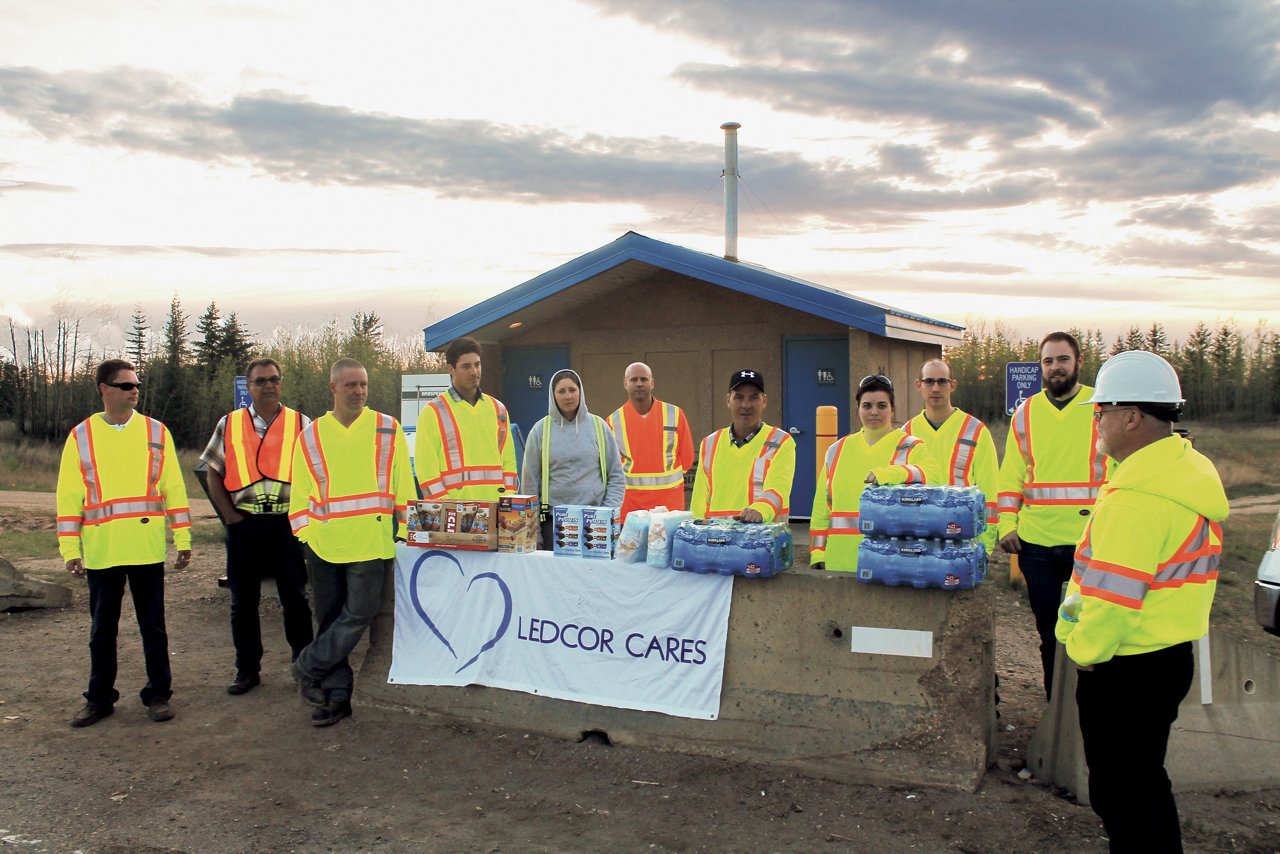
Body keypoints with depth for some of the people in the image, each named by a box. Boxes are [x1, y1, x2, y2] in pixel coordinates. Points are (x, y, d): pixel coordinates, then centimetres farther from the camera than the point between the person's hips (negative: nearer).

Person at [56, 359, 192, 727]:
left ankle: (158, 694, 19)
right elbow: (68, 497, 3)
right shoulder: (81, 436, 3)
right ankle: (99, 698, 25)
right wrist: (70, 549, -2)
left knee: (153, 625, 8)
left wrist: (182, 538, 0)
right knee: (102, 628, 11)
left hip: (147, 549, 0)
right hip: (101, 552, 1)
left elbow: (174, 488, 3)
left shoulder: (156, 432, 4)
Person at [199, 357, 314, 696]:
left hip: (288, 523, -2)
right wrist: (229, 515, 1)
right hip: (244, 524, 2)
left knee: (295, 598, 4)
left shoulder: (301, 424, 4)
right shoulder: (229, 425, 8)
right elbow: (213, 474, 10)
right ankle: (247, 670, 21)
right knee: (243, 601, 9)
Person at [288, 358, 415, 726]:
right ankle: (337, 695, 17)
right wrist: (306, 532, 0)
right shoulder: (311, 436, 10)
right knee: (330, 619, 7)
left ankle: (308, 668, 10)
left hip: (371, 540, -2)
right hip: (324, 542, 2)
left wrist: (403, 529, 1)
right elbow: (301, 493, 11)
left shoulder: (387, 430, 6)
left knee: (359, 613, -10)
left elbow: (403, 484, 6)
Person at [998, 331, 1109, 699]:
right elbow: (1011, 475, 8)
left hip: (1089, 541, -2)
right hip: (1036, 541, 3)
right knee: (1048, 630, 14)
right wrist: (1007, 524, -1)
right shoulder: (1026, 412, 7)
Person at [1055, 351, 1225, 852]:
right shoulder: (1191, 470, 7)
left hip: (1127, 668, -10)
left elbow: (1114, 592, -26)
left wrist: (1083, 648, -10)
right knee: (1146, 782, 24)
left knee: (1119, 795, 5)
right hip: (1173, 654, 10)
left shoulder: (1137, 495, -25)